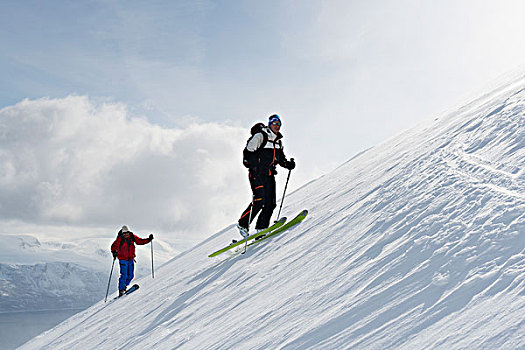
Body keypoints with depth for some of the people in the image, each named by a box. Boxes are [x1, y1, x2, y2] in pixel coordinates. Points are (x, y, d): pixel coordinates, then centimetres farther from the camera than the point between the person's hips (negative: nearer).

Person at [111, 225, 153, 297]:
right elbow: (114, 246, -19)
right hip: (123, 259, -5)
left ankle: (125, 286, 26)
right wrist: (114, 252, -39)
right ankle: (121, 290, -2)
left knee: (130, 275, 6)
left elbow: (140, 241, 10)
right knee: (124, 275, -12)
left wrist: (149, 239, -1)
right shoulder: (120, 239, -13)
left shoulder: (132, 237, 0)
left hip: (131, 259, 5)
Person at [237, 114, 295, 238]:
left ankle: (261, 229, 3)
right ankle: (243, 224, -6)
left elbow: (281, 158, 28)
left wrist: (288, 164, 8)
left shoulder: (278, 141, 18)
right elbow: (248, 151, -11)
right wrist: (255, 165, -25)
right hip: (257, 174, -7)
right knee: (259, 200, -18)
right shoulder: (260, 136, -4)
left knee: (271, 203, -3)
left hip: (269, 176, 7)